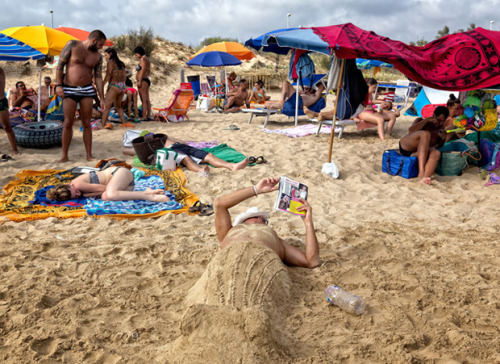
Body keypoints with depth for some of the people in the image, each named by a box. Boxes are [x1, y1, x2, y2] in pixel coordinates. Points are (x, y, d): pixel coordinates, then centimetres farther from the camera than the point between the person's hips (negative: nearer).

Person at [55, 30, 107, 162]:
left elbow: (98, 77, 8)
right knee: (68, 123, -4)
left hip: (87, 90, 3)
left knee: (86, 123, 3)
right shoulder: (72, 45, -3)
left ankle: (89, 155, 8)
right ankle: (64, 155, 6)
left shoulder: (97, 56, 7)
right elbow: (60, 64, -3)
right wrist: (58, 85, -12)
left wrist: (102, 99, 3)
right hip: (69, 90, -3)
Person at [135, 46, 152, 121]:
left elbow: (143, 69, -18)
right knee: (147, 100, 9)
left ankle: (144, 117, -14)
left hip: (143, 80, -10)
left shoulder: (143, 59, -8)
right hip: (147, 80, 10)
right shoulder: (147, 59, 19)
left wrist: (139, 81, -20)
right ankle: (148, 116, 11)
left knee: (143, 100, -12)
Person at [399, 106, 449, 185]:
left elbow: (437, 146, 19)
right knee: (425, 134, -32)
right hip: (406, 147, -4)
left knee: (436, 153, -29)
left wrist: (443, 139, -3)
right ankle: (421, 172, -44)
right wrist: (426, 120, -11)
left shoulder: (441, 128, 21)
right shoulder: (421, 121, 8)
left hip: (419, 152, 4)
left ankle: (425, 177, -55)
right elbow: (411, 130, -14)